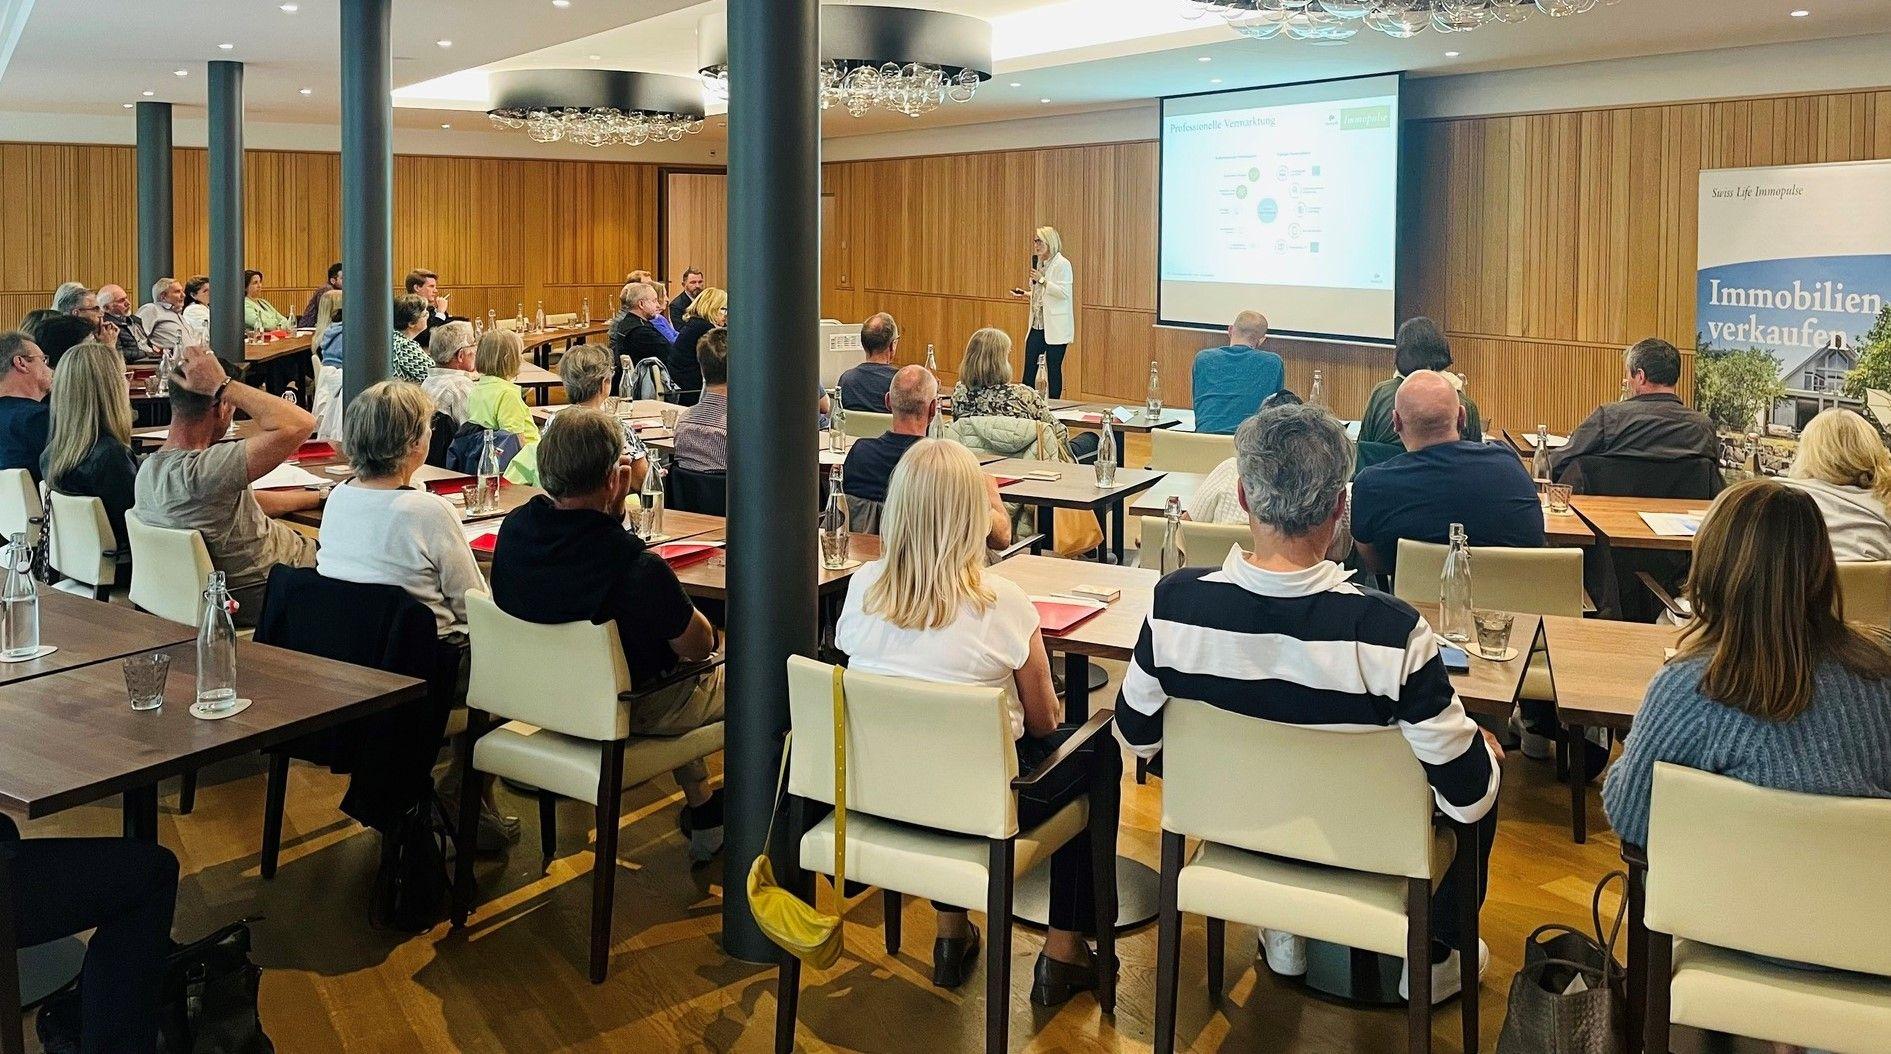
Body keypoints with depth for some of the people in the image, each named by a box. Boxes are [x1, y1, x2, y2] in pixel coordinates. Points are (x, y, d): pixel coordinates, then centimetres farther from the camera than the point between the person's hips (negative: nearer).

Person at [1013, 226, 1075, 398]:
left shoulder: (1062, 264, -11)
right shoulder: (1040, 262, 15)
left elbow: (1064, 293, -20)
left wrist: (1042, 280, -22)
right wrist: (1025, 294, 10)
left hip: (1055, 327, -8)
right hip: (1037, 325, 8)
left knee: (1054, 368, 0)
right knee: (1029, 367, 6)